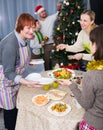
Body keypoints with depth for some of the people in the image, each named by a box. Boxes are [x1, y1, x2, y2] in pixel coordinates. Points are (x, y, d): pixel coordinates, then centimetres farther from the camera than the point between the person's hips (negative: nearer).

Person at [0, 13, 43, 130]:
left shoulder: (23, 39, -4)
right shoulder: (10, 43, -31)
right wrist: (27, 83, -41)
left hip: (15, 79, 8)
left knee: (17, 106, 17)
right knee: (10, 109, 4)